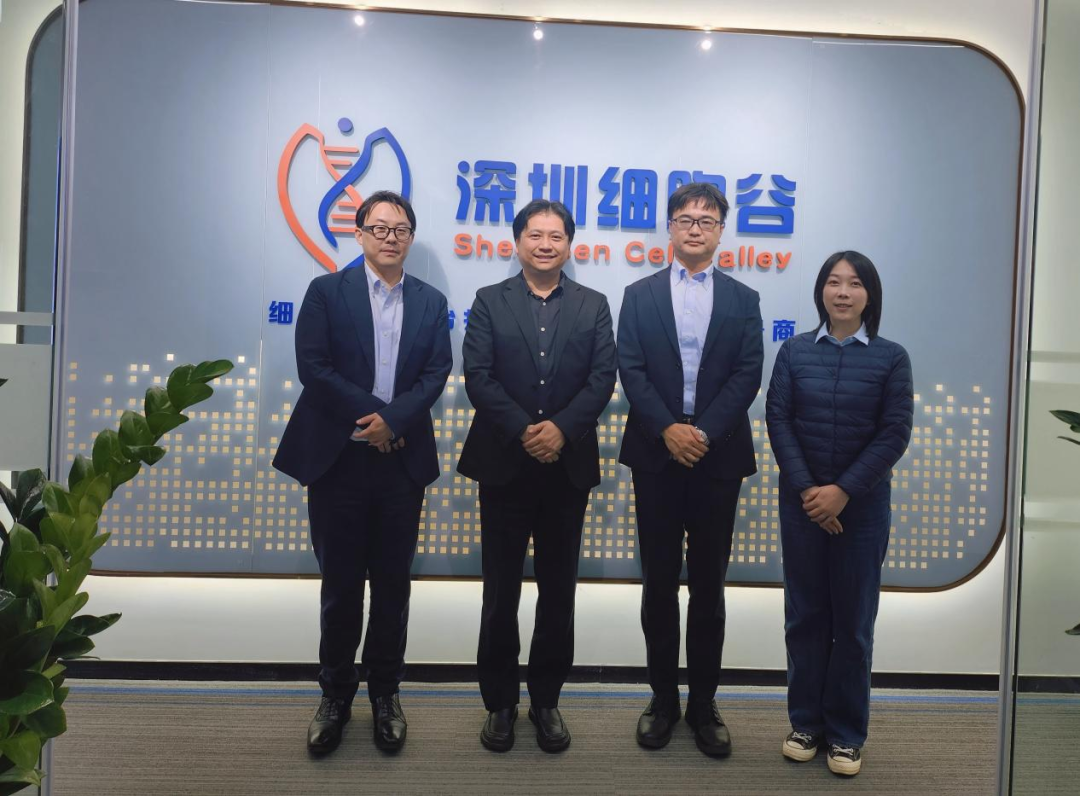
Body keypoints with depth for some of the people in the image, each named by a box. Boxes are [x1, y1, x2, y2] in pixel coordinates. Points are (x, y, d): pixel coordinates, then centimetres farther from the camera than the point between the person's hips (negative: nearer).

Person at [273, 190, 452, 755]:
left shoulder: (431, 303, 10)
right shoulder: (327, 291, 4)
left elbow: (436, 373, 0)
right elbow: (312, 365, -7)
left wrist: (393, 419, -15)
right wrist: (372, 415, -12)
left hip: (402, 460, 2)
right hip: (338, 459, -2)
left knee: (393, 582, 9)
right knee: (340, 584, 8)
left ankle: (385, 693, 25)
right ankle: (335, 696, 24)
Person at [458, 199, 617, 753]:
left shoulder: (594, 306, 8)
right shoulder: (489, 301, 5)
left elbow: (602, 379, -2)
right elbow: (478, 376, -5)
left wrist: (561, 428, -16)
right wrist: (522, 431, -16)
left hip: (568, 466, 1)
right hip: (504, 464, -1)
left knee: (558, 589, 9)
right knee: (500, 589, 7)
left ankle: (546, 701, 24)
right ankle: (499, 702, 22)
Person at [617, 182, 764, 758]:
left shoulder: (742, 301, 9)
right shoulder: (639, 296, 8)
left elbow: (747, 376, -2)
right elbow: (631, 371, -2)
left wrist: (704, 432, -14)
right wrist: (668, 428, -15)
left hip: (718, 457, 0)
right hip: (656, 456, 0)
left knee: (708, 583, 7)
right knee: (659, 581, 7)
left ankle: (703, 703, 20)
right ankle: (663, 698, 21)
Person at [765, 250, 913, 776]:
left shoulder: (891, 358, -1)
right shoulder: (794, 351, 2)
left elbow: (895, 434, -6)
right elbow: (778, 420, -3)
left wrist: (843, 491, -14)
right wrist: (806, 489, -13)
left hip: (862, 504, -1)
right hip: (801, 501, 1)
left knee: (853, 619, 7)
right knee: (805, 614, 8)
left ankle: (846, 733, 21)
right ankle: (806, 722, 23)